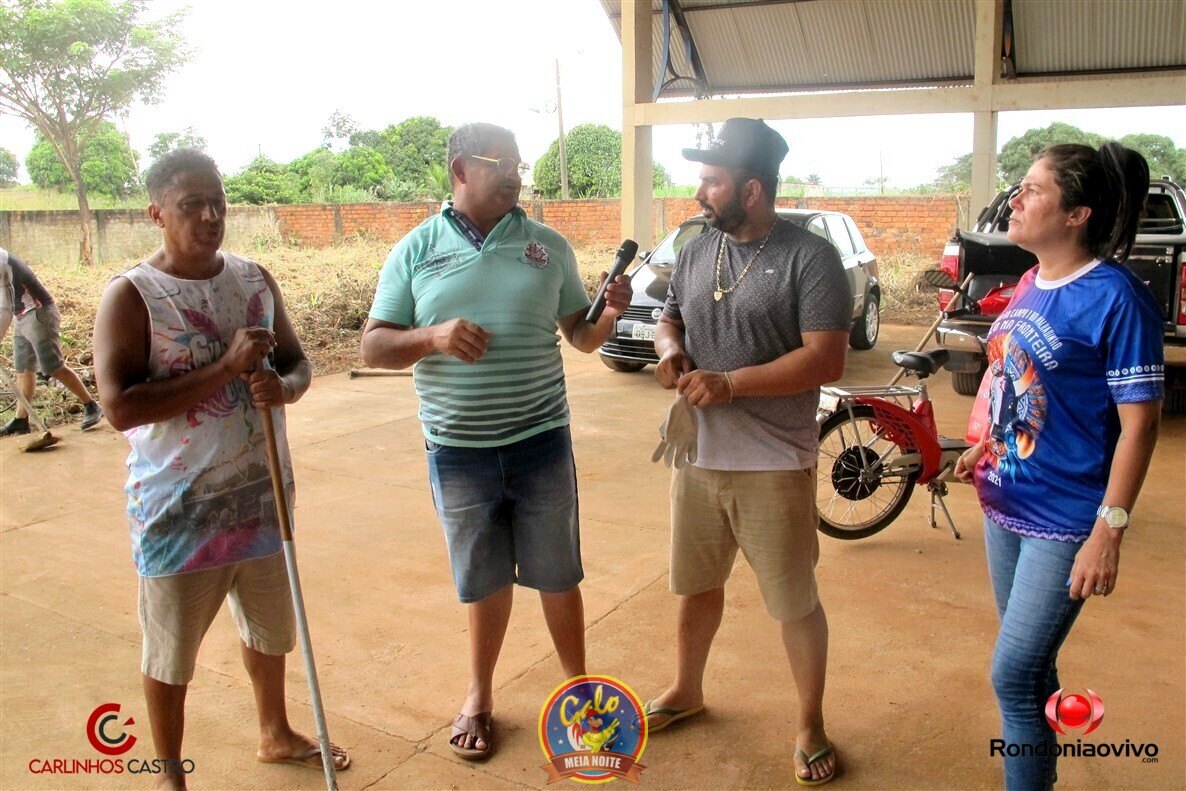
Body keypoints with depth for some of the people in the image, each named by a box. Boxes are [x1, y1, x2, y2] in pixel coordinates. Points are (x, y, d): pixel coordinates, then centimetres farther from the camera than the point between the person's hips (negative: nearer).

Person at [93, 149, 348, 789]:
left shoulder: (255, 279, 3)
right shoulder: (131, 296, -14)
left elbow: (298, 363, 9)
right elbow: (120, 407, -23)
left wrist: (282, 386, -15)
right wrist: (227, 367, -26)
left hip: (262, 496, 6)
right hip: (180, 511, -5)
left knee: (269, 627, 23)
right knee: (171, 652, 11)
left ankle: (276, 735, 47)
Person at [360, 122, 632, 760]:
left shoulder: (548, 246, 3)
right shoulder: (415, 251, 0)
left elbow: (581, 336, 8)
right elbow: (374, 347, -2)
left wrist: (608, 314, -14)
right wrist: (433, 336, -20)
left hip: (541, 442, 1)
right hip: (457, 449, 0)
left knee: (557, 575, 12)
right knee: (484, 580, 15)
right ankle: (480, 694, 37)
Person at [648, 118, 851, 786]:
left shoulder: (810, 258, -13)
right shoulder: (697, 251, 8)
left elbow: (827, 360, -19)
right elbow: (670, 316, 20)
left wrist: (729, 383, -23)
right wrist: (670, 348, -4)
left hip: (774, 467, -6)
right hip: (697, 456, 6)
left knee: (796, 604, 7)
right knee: (697, 584, 21)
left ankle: (812, 725, 28)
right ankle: (688, 690, 43)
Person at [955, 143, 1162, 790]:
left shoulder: (1115, 298, -18)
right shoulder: (1030, 284, 5)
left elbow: (1138, 422, -18)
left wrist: (1108, 531, -19)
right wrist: (983, 450, 14)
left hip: (1064, 520, -7)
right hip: (1006, 504, 8)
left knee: (1014, 676, -2)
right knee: (1031, 666, 20)